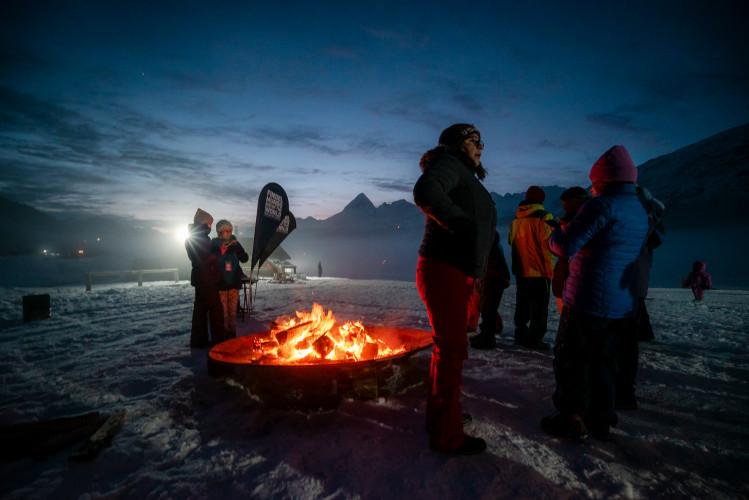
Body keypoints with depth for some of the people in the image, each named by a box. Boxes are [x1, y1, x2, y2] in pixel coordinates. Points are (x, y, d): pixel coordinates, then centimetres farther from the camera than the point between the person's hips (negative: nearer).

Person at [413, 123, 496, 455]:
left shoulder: (466, 177, 23)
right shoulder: (449, 164, -8)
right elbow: (425, 190, -30)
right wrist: (464, 224, -22)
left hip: (457, 275, 10)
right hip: (443, 271, -10)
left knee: (447, 346, 18)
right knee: (451, 350, -5)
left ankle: (440, 415, 34)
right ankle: (447, 436, 7)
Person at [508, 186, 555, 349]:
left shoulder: (516, 220, 6)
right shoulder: (544, 217, -12)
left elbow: (511, 241, 17)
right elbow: (551, 243, -13)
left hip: (520, 270, 6)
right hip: (540, 270, -6)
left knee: (522, 305, 15)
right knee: (539, 306, 2)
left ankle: (520, 335, 21)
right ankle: (534, 339, 3)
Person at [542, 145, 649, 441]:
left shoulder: (603, 205, -16)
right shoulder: (640, 213, 13)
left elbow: (566, 246, -21)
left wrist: (554, 235, 2)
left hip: (589, 302, -9)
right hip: (623, 304, 9)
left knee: (571, 358, 5)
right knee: (602, 358, 18)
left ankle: (571, 419, 14)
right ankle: (601, 421, 27)